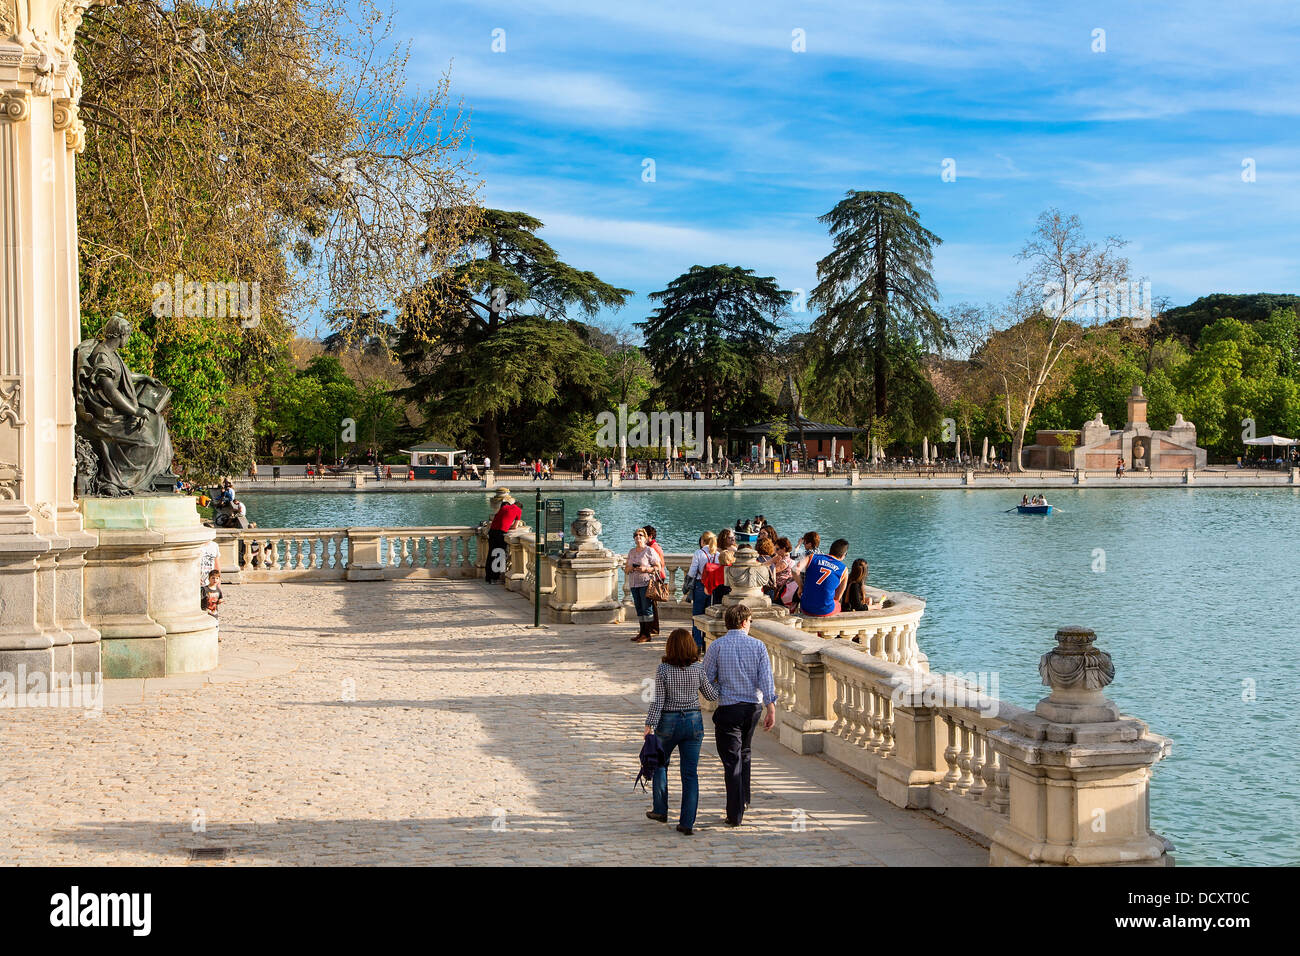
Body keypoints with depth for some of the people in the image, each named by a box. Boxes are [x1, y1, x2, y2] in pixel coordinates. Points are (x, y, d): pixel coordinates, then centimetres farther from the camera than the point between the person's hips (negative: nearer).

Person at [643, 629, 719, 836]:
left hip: (668, 722, -1)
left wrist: (649, 725, -8)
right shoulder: (698, 668, -5)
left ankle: (661, 811, 28)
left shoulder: (663, 669, -10)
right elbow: (712, 695, 5)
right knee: (690, 773, 4)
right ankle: (687, 823, 0)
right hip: (693, 722, 1)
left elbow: (658, 701, -12)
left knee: (660, 764, 23)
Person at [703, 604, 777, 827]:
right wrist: (771, 709, -5)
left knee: (732, 760, 0)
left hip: (728, 708, -3)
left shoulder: (717, 646, -5)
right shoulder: (758, 645, -1)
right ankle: (743, 800, 32)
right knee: (744, 753, 24)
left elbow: (706, 679, -4)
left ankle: (735, 815, -2)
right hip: (752, 707, 3)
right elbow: (766, 679, -6)